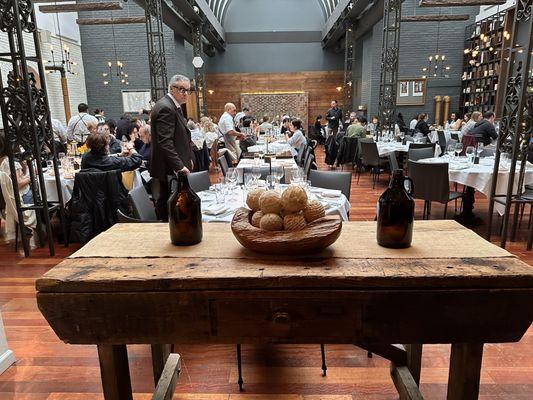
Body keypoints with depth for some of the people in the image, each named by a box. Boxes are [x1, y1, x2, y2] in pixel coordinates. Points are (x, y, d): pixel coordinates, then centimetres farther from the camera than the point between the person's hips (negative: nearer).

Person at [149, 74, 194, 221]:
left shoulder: (174, 106, 16)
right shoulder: (165, 108, -16)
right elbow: (165, 142, -23)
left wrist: (188, 158, 18)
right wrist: (179, 166, -25)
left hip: (177, 166, 10)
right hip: (170, 169, -10)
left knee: (164, 202, 15)